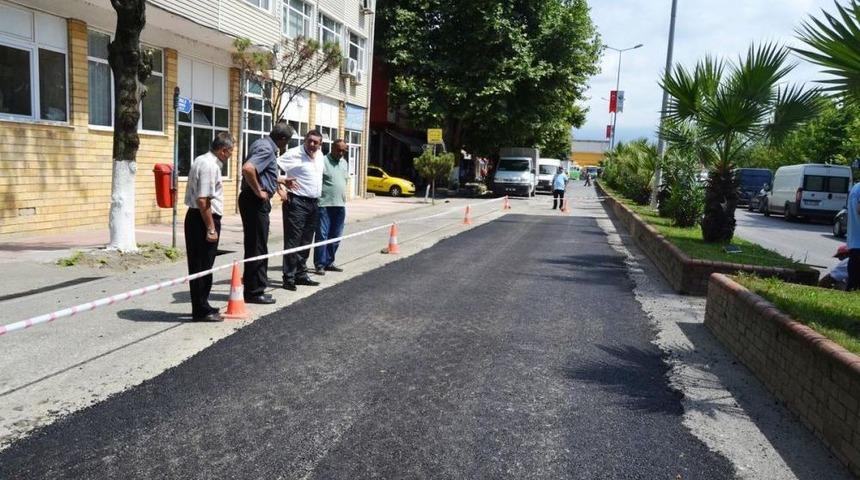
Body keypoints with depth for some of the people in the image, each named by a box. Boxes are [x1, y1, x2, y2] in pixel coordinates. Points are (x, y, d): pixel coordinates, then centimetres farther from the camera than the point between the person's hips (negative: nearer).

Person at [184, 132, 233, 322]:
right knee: (203, 266, -3)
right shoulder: (210, 166, -17)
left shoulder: (201, 160, 14)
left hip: (195, 216, 10)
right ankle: (202, 311, 5)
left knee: (199, 265, 15)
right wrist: (211, 229, -20)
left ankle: (201, 306, 25)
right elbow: (203, 200, -23)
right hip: (204, 219, -10)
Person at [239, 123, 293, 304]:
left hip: (255, 201, 10)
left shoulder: (263, 144, 14)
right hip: (256, 201, -10)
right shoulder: (267, 149, -17)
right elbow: (247, 168, -33)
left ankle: (253, 288, 24)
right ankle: (254, 291, 5)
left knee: (255, 246, 15)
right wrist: (258, 191, -22)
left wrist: (281, 180, 32)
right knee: (257, 247, -3)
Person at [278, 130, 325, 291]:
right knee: (293, 241, -5)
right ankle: (289, 277, 0)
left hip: (314, 203, 8)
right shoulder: (294, 154, -11)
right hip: (297, 202, -8)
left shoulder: (320, 156, 12)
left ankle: (301, 274, 23)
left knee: (306, 242, 13)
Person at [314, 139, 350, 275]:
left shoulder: (345, 164, 15)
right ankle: (319, 264, 1)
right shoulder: (323, 161, -7)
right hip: (325, 205, -7)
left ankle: (329, 262, 20)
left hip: (340, 205, 7)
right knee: (322, 235, -4)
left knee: (335, 237, 10)